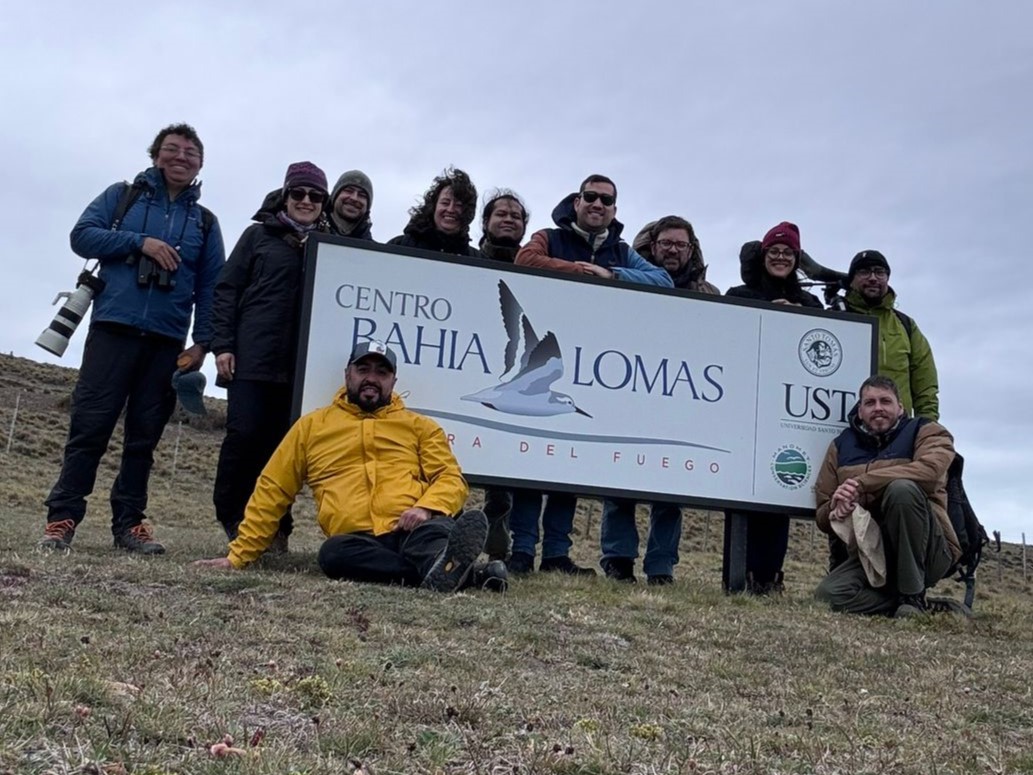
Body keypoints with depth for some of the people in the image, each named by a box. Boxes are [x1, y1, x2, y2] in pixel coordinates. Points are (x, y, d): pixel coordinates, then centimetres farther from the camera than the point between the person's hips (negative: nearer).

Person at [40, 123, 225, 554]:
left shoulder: (205, 222, 15)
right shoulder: (122, 196, 12)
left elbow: (210, 287, 11)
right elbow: (82, 235, 1)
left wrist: (202, 342, 0)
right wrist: (140, 242, -11)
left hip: (167, 341, 2)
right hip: (114, 328, -2)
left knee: (144, 435, 4)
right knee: (89, 425, -5)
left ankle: (129, 522, 10)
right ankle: (62, 518, 0)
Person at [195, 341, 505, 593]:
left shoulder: (419, 426, 19)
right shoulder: (312, 425, 19)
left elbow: (451, 479, 11)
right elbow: (272, 490, 19)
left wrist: (426, 507, -12)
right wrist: (239, 554, 14)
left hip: (412, 529, 1)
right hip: (359, 540, 0)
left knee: (437, 529, -34)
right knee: (334, 553, -36)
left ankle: (441, 570, -66)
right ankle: (465, 573, -43)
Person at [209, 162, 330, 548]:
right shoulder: (259, 235, 9)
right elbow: (226, 289, 6)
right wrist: (222, 344, -3)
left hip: (301, 363, 2)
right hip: (252, 357, -2)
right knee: (245, 433, -7)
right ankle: (231, 516, 10)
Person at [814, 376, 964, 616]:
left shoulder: (925, 431, 3)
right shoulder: (841, 445, 13)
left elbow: (928, 470, -23)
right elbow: (822, 514, 14)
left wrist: (861, 485, -22)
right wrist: (836, 512, -12)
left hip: (928, 553, -4)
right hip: (872, 554, 4)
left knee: (901, 487, -31)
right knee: (829, 594, -26)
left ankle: (913, 597, -20)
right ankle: (935, 608, -10)